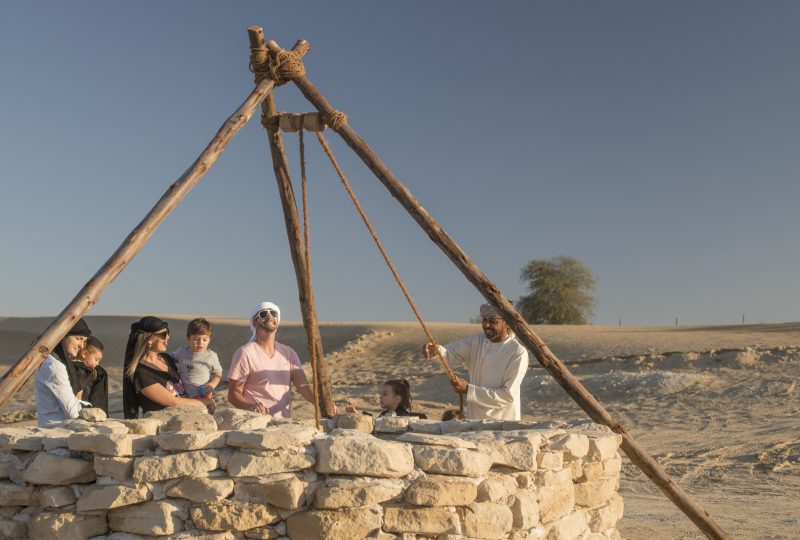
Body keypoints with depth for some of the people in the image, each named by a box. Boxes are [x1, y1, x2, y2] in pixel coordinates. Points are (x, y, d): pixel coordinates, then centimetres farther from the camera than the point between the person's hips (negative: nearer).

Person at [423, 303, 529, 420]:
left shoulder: (518, 353, -17)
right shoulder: (477, 341, 0)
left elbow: (508, 396, -19)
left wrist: (469, 390, -22)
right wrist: (437, 350, -34)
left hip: (502, 424, -5)